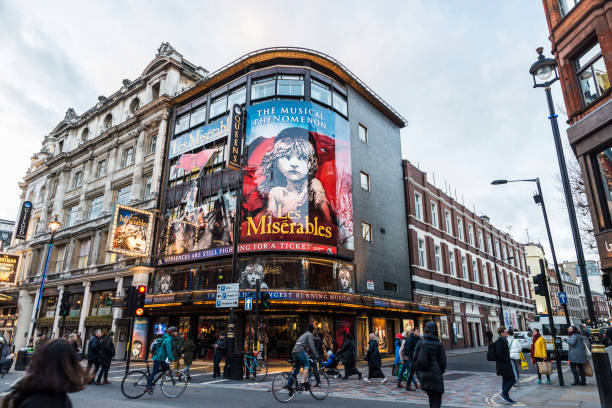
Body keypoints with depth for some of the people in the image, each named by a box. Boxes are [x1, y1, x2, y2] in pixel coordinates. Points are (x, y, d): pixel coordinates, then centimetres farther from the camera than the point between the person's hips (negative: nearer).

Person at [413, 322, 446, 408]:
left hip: (423, 373, 4)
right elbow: (442, 361, -4)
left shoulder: (421, 342, -1)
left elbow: (415, 358, -1)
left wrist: (418, 370, 12)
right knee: (437, 400, 4)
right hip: (435, 374, -4)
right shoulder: (439, 345, -8)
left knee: (431, 396, 22)